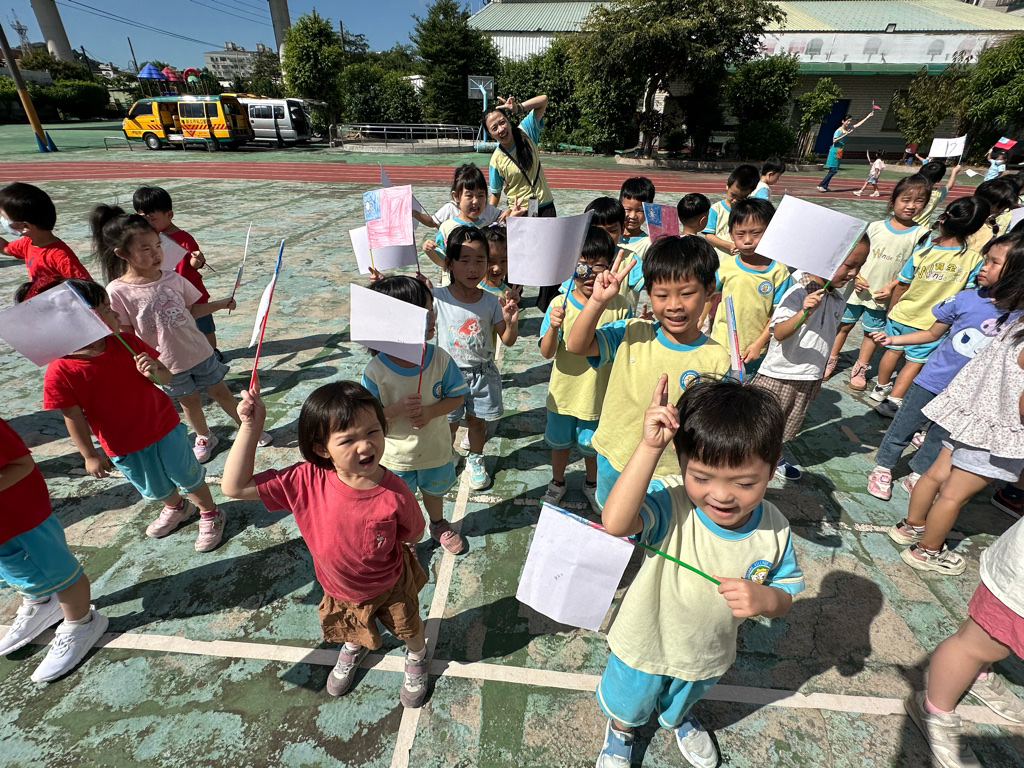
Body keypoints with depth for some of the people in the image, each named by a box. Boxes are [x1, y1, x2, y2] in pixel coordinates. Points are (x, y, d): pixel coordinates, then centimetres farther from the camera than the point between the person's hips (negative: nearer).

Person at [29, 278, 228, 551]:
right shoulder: (60, 372, -20)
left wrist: (155, 372, -30)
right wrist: (90, 455, -5)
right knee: (156, 488, 23)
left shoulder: (127, 341, -15)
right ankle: (176, 508, 53)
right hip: (123, 447, 0)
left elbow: (166, 375, -7)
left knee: (188, 475, 15)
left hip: (165, 428, 0)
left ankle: (210, 514, 38)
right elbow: (73, 417, -11)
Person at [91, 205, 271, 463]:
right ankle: (204, 437, 42)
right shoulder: (117, 292, -15)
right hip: (166, 364, -2)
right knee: (189, 401, 17)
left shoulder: (173, 279, -7)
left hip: (200, 352, 2)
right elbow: (124, 335, -11)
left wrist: (220, 304, -3)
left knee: (220, 392, 16)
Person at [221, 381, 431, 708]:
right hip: (340, 592, 2)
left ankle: (417, 658, 65)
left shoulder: (395, 495, -36)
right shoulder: (305, 480, -32)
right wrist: (251, 425, -36)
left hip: (391, 586, -2)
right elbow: (235, 486, -30)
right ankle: (354, 648, 72)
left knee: (410, 629, 29)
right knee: (352, 630, 35)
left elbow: (413, 535, -15)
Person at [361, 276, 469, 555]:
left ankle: (438, 525, 63)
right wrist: (397, 409, -36)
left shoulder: (439, 358, -21)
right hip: (395, 456, -1)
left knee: (434, 490, 31)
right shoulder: (375, 371, -27)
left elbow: (456, 397, -10)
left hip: (435, 449, 2)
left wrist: (430, 411, -27)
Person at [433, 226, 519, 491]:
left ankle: (475, 459, 43)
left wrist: (512, 321, -25)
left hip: (483, 373, 1)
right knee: (449, 423, 13)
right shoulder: (437, 298, -15)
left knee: (477, 420, 17)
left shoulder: (492, 302, -10)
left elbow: (508, 341, -5)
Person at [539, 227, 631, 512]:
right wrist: (553, 327, -37)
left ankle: (592, 483, 51)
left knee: (593, 446, 22)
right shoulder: (560, 305, -14)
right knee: (560, 442, 23)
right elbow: (547, 353, -19)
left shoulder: (619, 307, -13)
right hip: (563, 393, 1)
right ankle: (557, 482, 50)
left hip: (600, 395, 0)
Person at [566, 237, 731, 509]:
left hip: (669, 475, -2)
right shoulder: (631, 333, -10)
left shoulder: (716, 360, -14)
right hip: (613, 462, 3)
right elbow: (576, 345, -16)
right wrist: (598, 300, -26)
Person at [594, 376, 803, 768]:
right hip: (644, 643, -2)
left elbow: (786, 591, -7)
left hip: (708, 654, 3)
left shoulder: (774, 528, -23)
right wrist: (649, 447, -58)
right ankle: (621, 730, 66)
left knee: (683, 700, 38)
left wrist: (766, 598, -31)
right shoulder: (670, 503, -36)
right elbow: (615, 523, -55)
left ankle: (679, 719, 74)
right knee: (630, 702, 30)